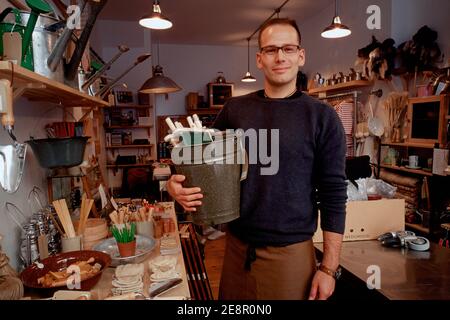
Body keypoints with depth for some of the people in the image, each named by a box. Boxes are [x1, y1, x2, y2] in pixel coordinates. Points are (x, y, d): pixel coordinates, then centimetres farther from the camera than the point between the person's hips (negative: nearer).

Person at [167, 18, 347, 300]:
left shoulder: (322, 117, -7)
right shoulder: (234, 109, 1)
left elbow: (334, 195, -7)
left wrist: (329, 268, -9)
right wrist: (178, 184, -11)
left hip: (291, 252, -3)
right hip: (235, 246, 3)